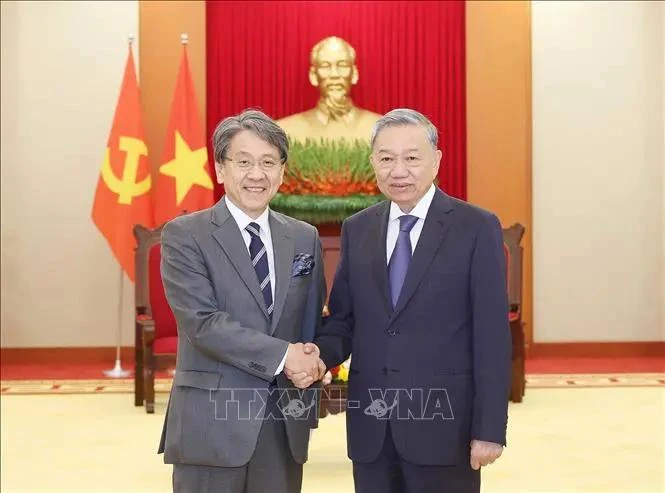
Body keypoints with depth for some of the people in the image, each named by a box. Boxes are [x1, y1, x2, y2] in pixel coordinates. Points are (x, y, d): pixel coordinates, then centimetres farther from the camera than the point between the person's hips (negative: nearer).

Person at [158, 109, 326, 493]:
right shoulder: (185, 235, -6)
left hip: (285, 420, 4)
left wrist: (309, 363, -3)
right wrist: (282, 354, -17)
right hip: (212, 420, -4)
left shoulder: (305, 238, 8)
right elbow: (202, 323, -15)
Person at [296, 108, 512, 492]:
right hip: (370, 425, 4)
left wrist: (490, 429, -11)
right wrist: (321, 354, -11)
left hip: (444, 422, -3)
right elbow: (344, 318, 10)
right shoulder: (357, 230, 8)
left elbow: (492, 335, -8)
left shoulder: (477, 228, -5)